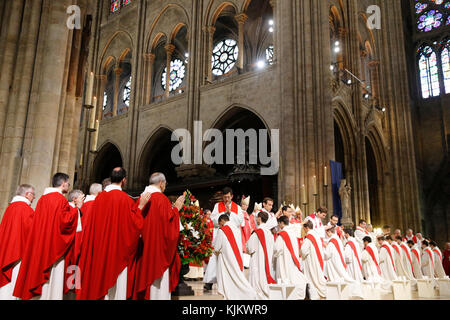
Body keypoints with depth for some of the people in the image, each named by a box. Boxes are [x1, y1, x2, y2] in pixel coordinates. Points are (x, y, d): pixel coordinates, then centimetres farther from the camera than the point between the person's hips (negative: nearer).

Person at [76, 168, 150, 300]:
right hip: (117, 249, -6)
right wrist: (140, 206, -7)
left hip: (98, 249, 6)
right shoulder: (125, 199, -13)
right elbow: (134, 224, -12)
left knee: (98, 280, 13)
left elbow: (90, 224, 11)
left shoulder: (99, 197, 4)